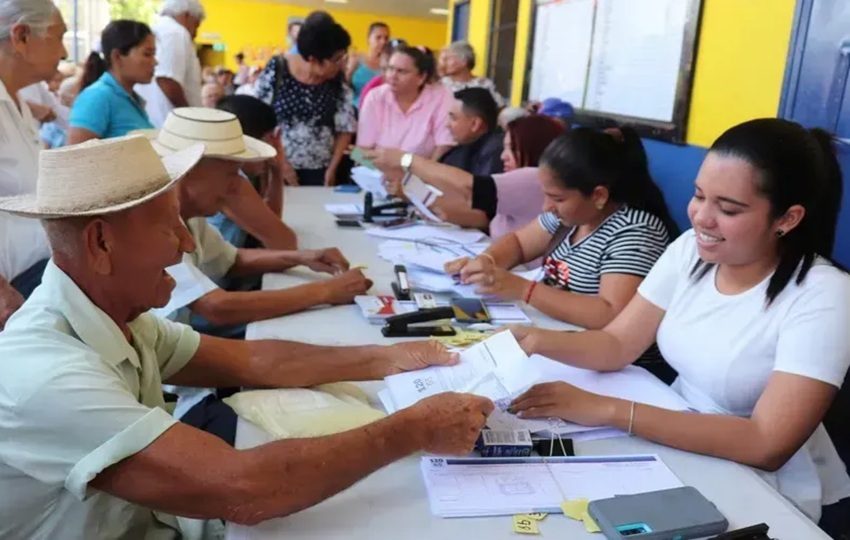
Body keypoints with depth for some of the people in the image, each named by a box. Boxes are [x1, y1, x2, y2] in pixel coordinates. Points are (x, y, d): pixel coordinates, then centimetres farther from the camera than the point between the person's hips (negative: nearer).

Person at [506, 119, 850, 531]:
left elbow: (766, 446, -28)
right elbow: (616, 346, -2)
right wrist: (537, 340, -23)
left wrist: (608, 410, -33)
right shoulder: (690, 249, -4)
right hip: (677, 446, 5)